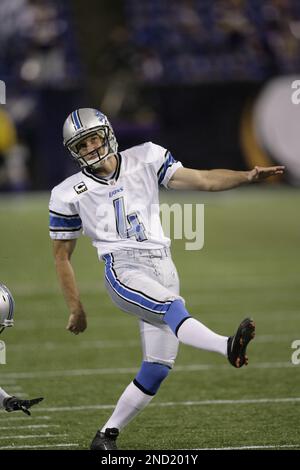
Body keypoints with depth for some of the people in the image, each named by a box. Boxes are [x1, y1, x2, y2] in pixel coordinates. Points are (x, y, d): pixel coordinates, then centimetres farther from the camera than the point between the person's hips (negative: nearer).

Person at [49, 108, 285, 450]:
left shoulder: (144, 160, 9)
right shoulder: (70, 194, 5)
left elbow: (201, 180, 6)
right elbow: (62, 255, 12)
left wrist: (247, 177, -9)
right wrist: (76, 309, 10)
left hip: (162, 270, 4)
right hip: (123, 270, -4)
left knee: (158, 367, -2)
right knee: (171, 307, -34)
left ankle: (108, 433, 9)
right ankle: (229, 347, -59)